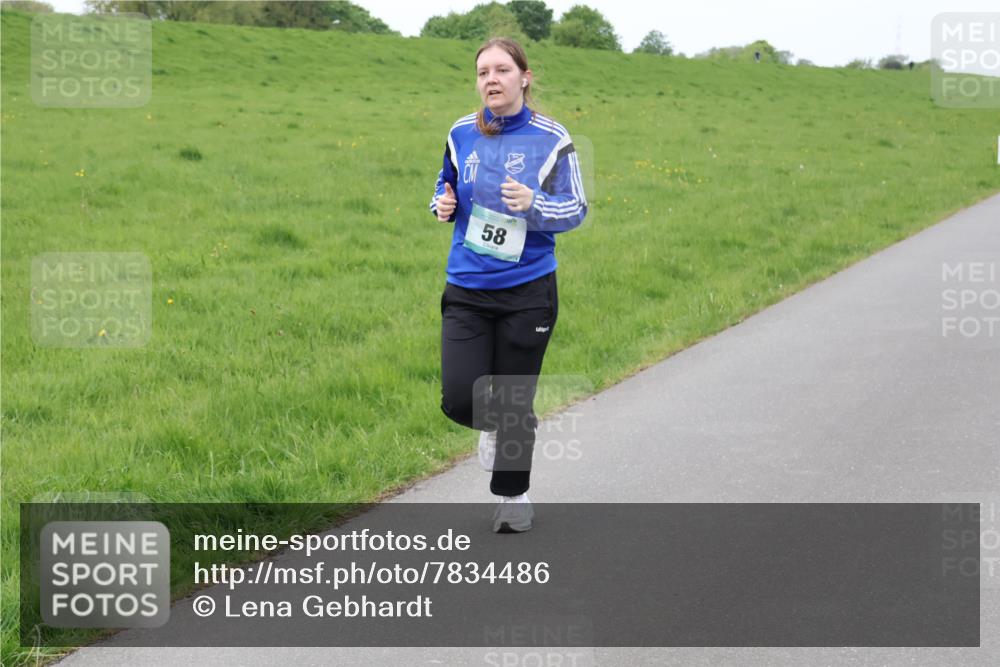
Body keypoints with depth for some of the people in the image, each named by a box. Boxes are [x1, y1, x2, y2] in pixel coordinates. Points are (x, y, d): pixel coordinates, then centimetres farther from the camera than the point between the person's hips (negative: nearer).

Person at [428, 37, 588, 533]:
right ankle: (493, 425, 31)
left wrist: (533, 205, -24)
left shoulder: (550, 138, -7)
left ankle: (513, 496, 30)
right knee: (460, 400, -7)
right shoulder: (462, 133, 1)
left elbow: (576, 209, -4)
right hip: (466, 290, 2)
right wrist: (443, 205, -6)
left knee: (515, 403, 8)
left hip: (528, 291, -2)